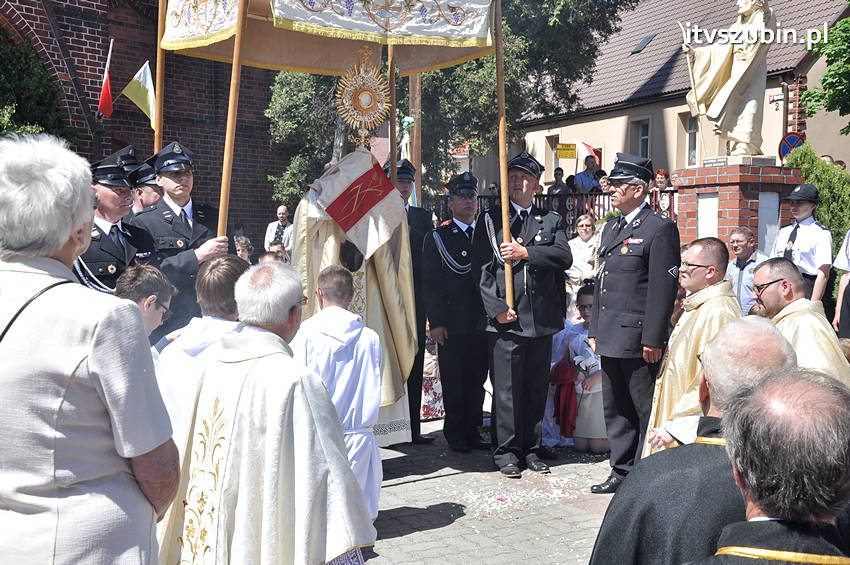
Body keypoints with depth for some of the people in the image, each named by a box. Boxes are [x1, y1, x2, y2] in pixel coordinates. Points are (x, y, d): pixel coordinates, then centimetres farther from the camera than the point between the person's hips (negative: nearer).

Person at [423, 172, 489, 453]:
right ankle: (455, 432, 16)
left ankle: (472, 430, 21)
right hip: (452, 324, -3)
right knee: (453, 381, 4)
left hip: (483, 322, 3)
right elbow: (430, 284, -3)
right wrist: (436, 322, -10)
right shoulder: (437, 238, 1)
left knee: (477, 379, 10)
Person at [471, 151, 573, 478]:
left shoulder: (552, 221, 13)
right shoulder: (490, 219, 7)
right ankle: (506, 452, 12)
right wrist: (497, 308, -10)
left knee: (537, 389, 10)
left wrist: (526, 252, -15)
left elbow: (564, 256, -5)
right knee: (506, 390, 0)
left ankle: (531, 450, 23)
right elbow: (481, 268, -1)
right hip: (505, 319, -2)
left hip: (542, 320, 3)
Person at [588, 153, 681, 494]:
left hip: (638, 340, -9)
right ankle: (622, 471, 27)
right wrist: (595, 331, 16)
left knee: (646, 411, 2)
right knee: (615, 411, 16)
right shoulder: (610, 228, 17)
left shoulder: (660, 229, -9)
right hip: (611, 338, 9)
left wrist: (652, 339, -18)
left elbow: (664, 288, -15)